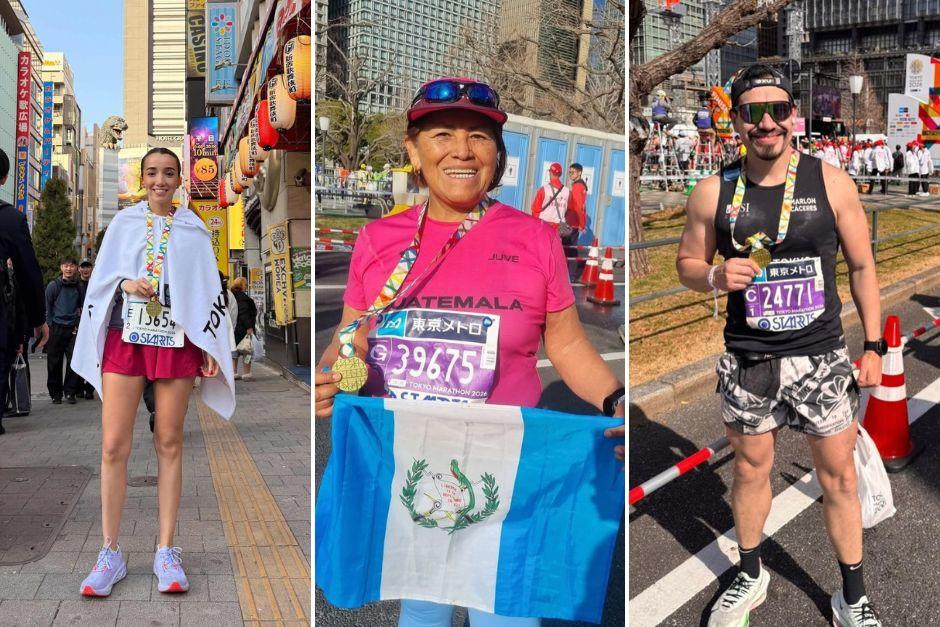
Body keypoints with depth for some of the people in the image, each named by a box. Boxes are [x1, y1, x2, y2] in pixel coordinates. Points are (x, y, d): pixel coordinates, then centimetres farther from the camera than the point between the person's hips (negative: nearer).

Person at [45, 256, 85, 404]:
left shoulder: (79, 287, 6)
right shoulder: (53, 285, -1)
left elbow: (83, 308, 14)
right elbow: (47, 307, 2)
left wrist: (78, 325, 4)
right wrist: (51, 325, -1)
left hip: (73, 329, 2)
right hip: (57, 329, -2)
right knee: (55, 363, 3)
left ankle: (70, 392, 6)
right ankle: (55, 393, 14)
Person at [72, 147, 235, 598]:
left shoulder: (193, 230, 9)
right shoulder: (124, 222, 10)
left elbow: (210, 290, 7)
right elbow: (101, 278, 11)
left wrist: (211, 347, 0)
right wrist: (125, 284, -11)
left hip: (177, 341, 0)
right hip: (125, 337, 0)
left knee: (169, 444, 2)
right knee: (114, 446, -5)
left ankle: (166, 552, 9)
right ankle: (111, 553, 5)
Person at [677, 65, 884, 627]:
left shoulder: (831, 183, -4)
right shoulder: (713, 192, -3)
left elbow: (862, 266, 4)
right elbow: (687, 264, 7)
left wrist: (874, 345, 1)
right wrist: (716, 276, -15)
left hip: (822, 358, 0)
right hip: (747, 362, 1)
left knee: (839, 475, 8)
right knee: (751, 470, 15)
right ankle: (750, 577, 37)